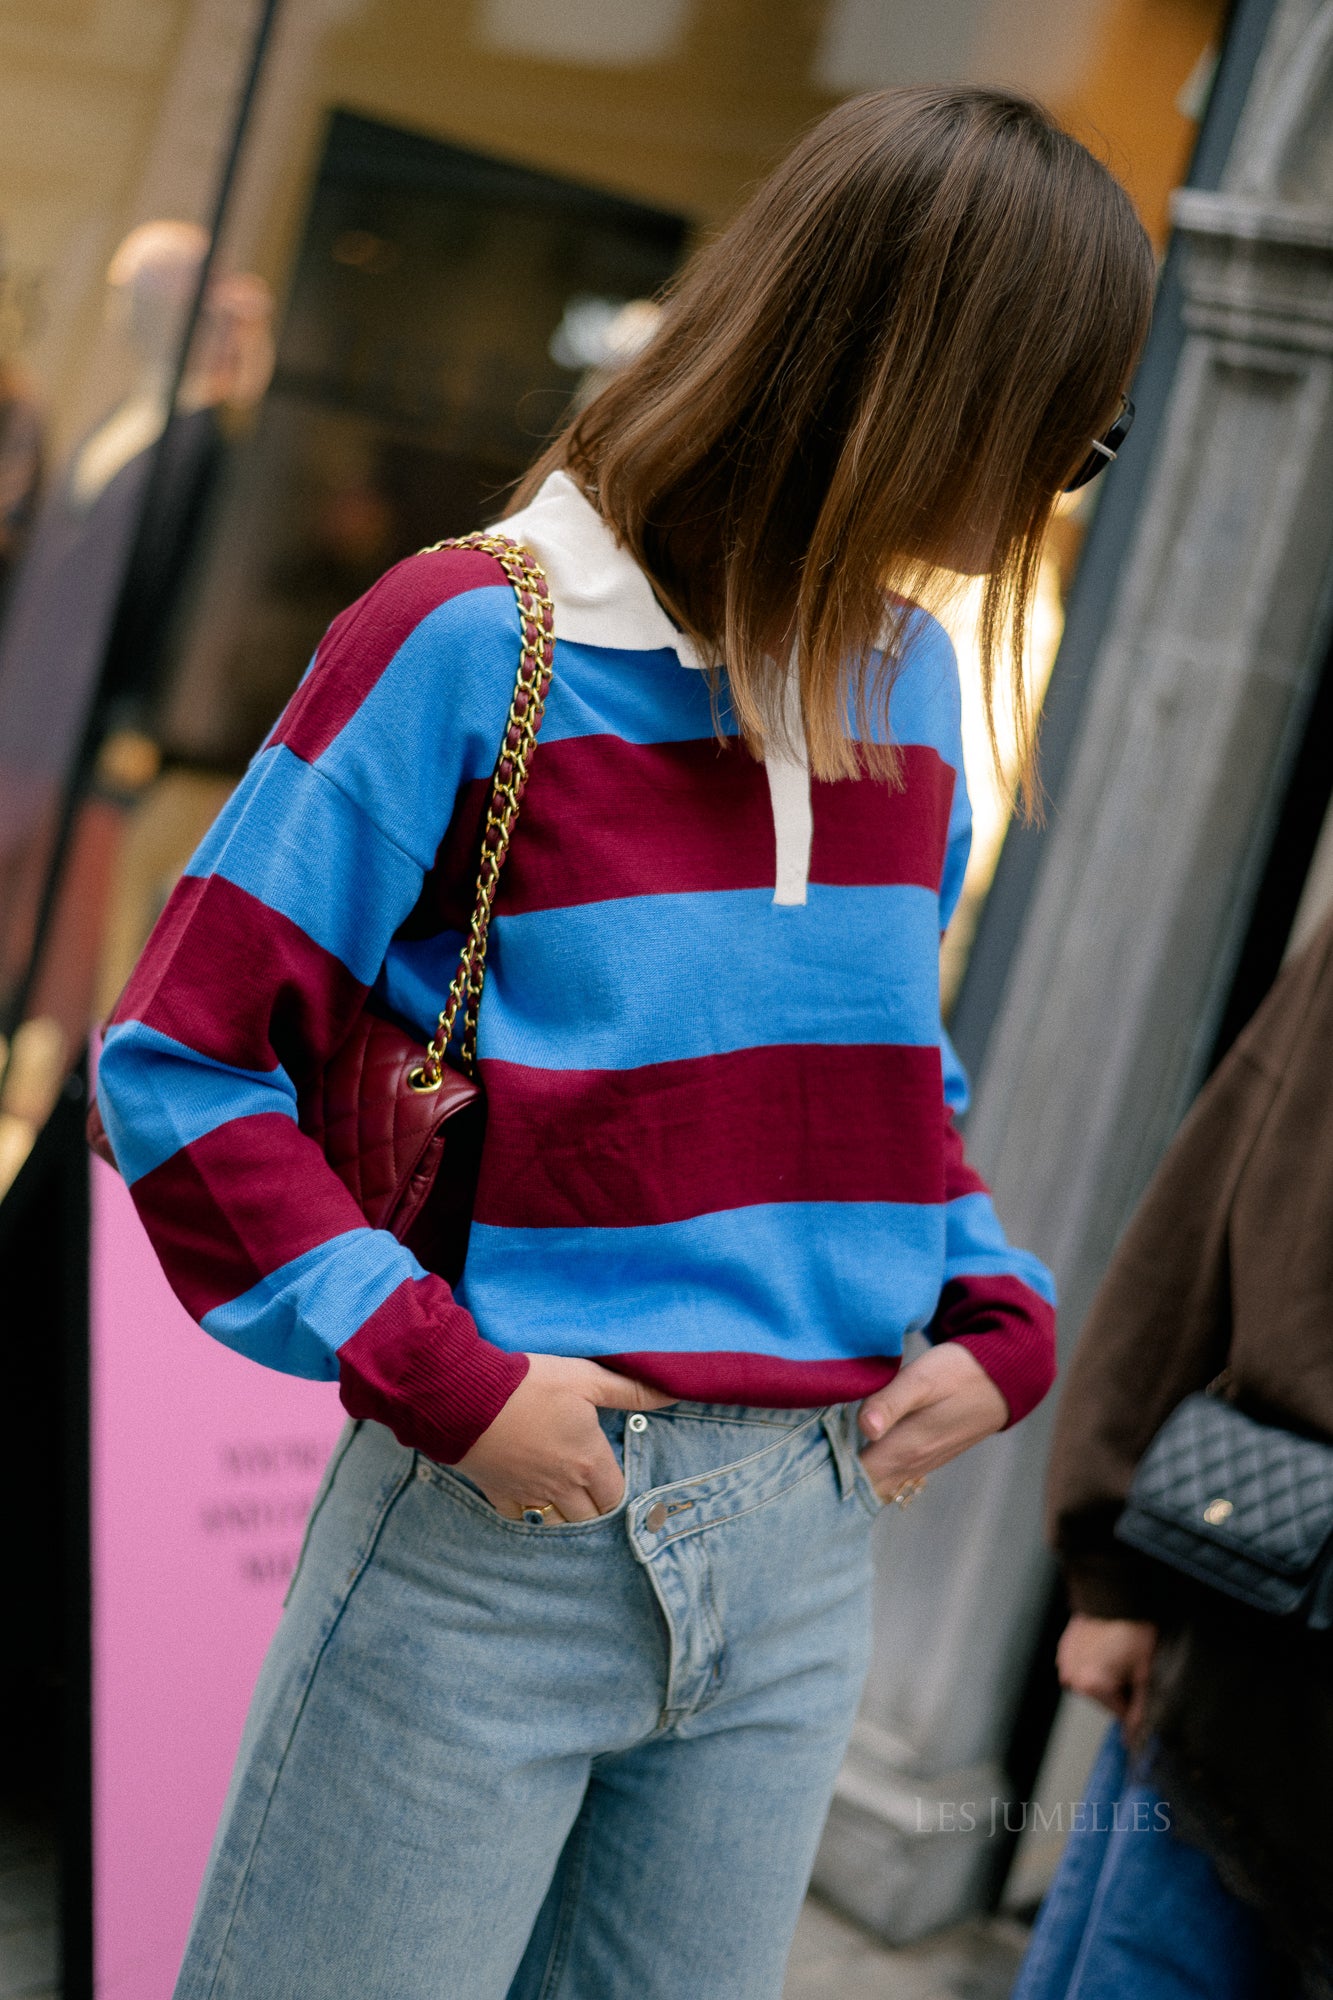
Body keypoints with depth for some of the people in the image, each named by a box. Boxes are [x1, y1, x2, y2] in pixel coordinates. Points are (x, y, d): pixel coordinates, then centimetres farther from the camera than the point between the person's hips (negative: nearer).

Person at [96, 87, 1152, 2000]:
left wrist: (997, 1315, 4)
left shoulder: (911, 675, 8)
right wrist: (439, 1378, -17)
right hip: (501, 1533, -5)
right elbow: (182, 1065, -10)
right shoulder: (474, 644, -11)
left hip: (807, 1549, 6)